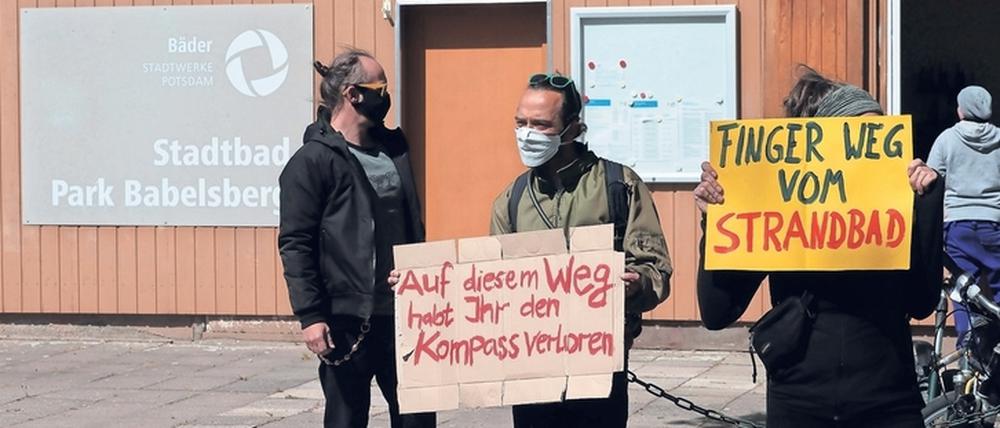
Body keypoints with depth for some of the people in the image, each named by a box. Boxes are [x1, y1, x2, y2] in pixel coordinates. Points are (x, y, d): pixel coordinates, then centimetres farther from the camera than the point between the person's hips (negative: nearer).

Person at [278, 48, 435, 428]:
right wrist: (310, 316, -18)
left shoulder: (393, 148, 13)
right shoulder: (312, 162, -8)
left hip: (401, 315, 6)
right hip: (347, 321, -6)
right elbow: (295, 245, -12)